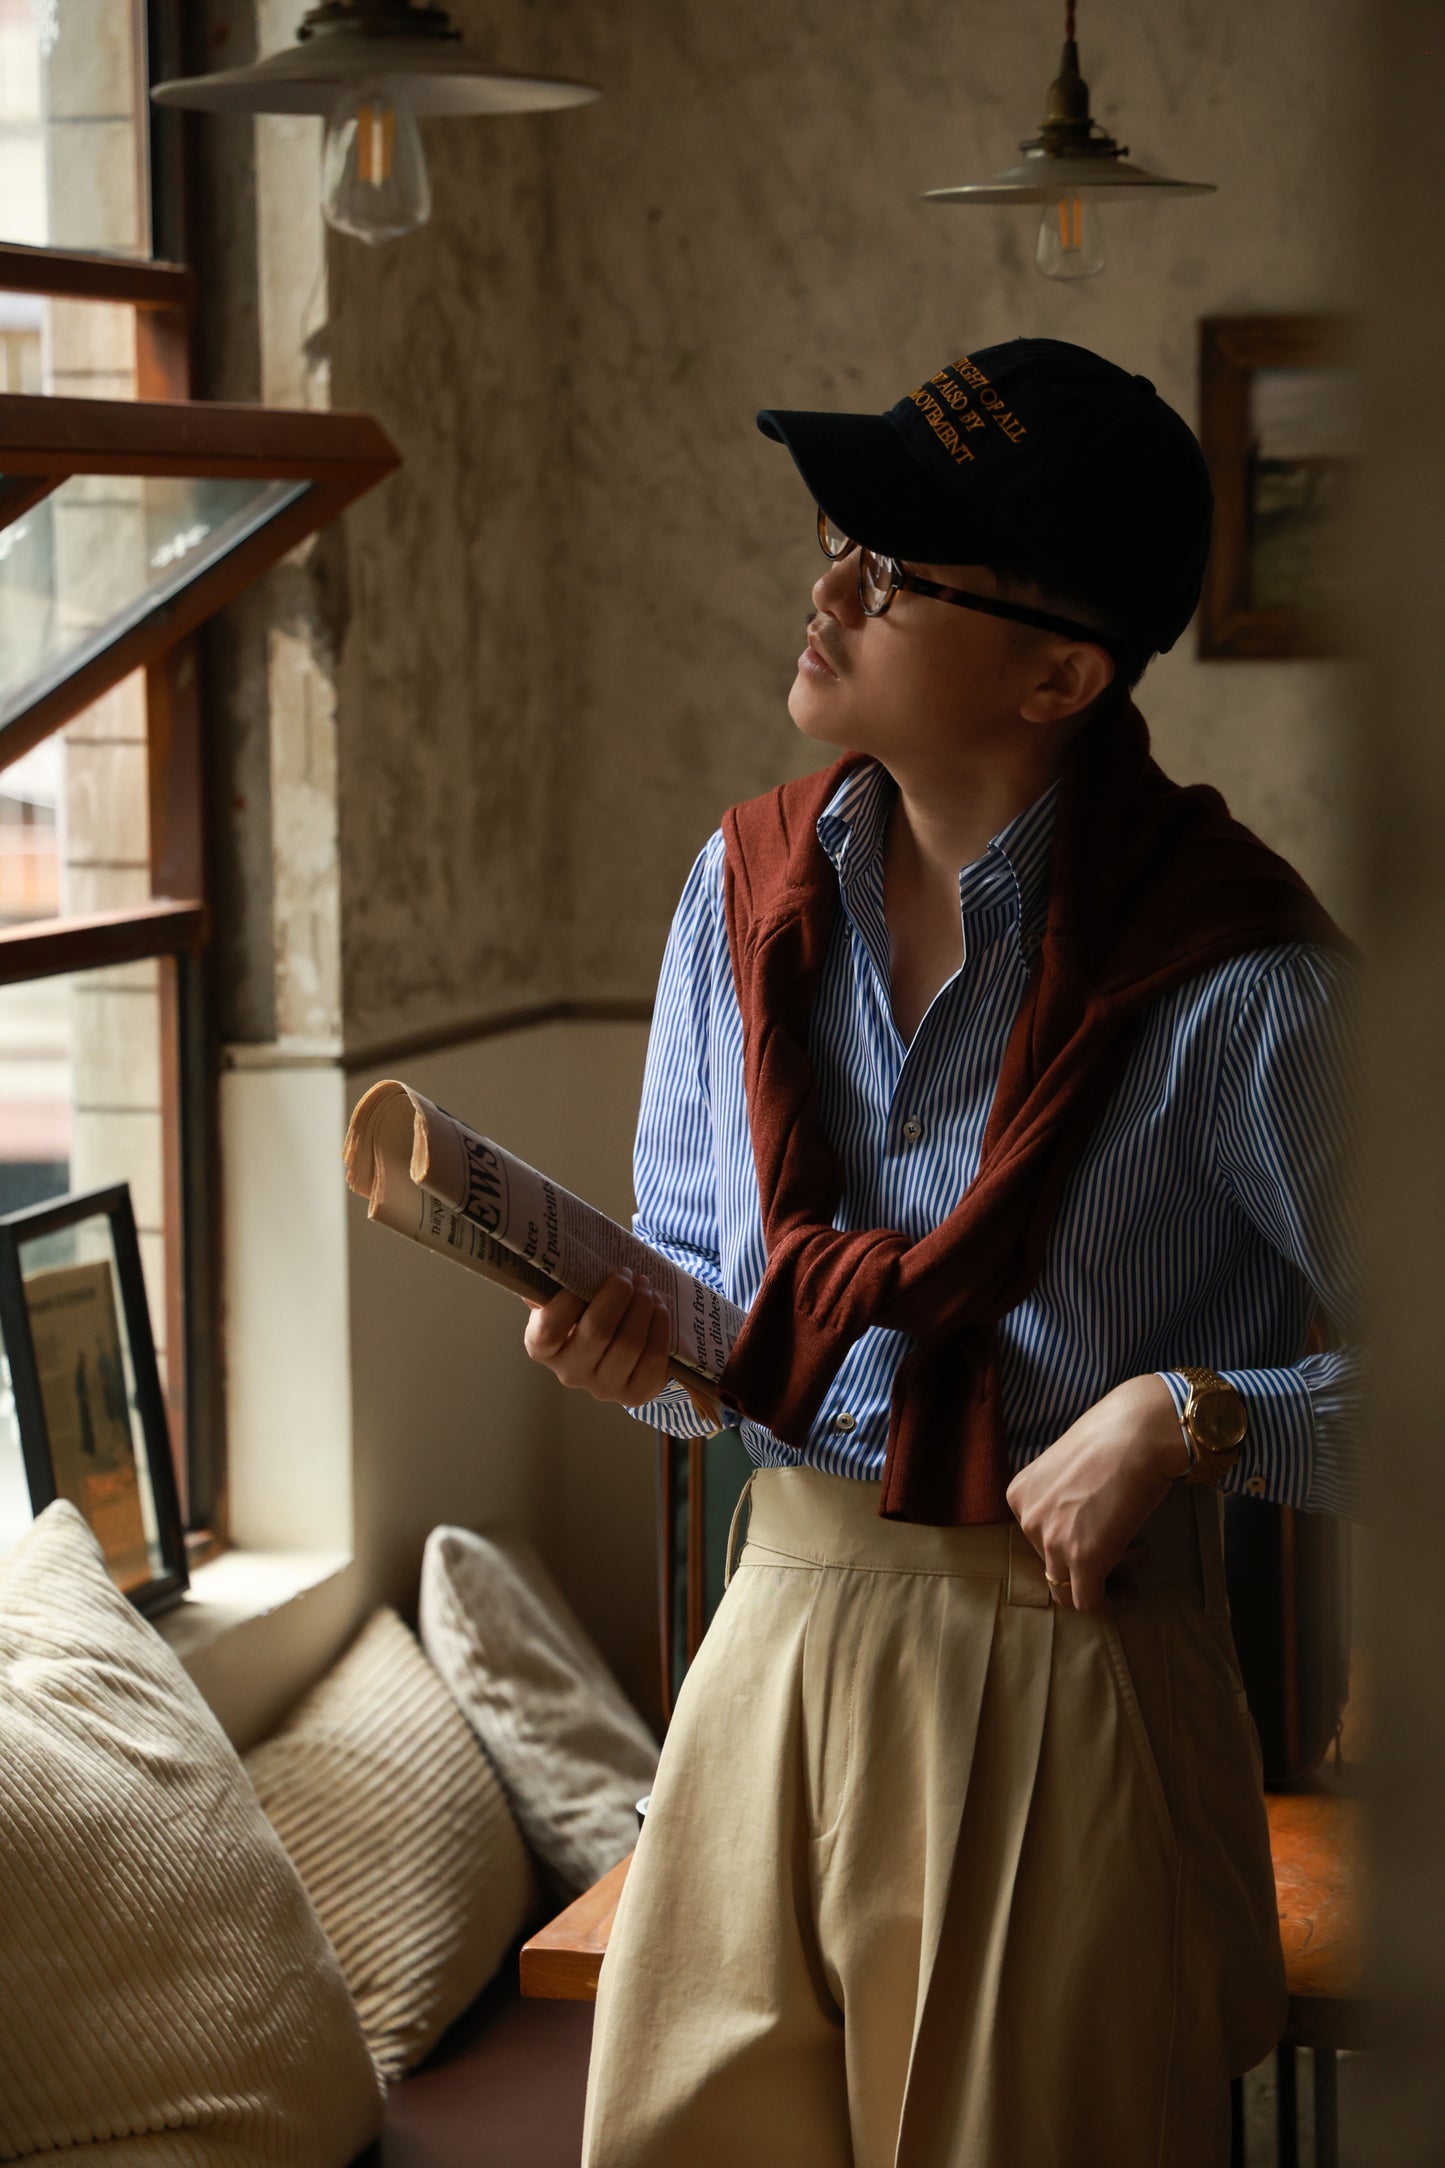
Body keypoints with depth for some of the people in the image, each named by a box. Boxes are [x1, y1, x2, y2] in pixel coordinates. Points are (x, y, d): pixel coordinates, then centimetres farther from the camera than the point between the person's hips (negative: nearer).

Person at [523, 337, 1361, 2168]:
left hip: (1070, 1661, -5)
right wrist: (639, 1338, -6)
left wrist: (1186, 1416, -23)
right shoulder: (749, 888, 4)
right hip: (781, 1619, 5)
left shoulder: (1240, 978, -14)